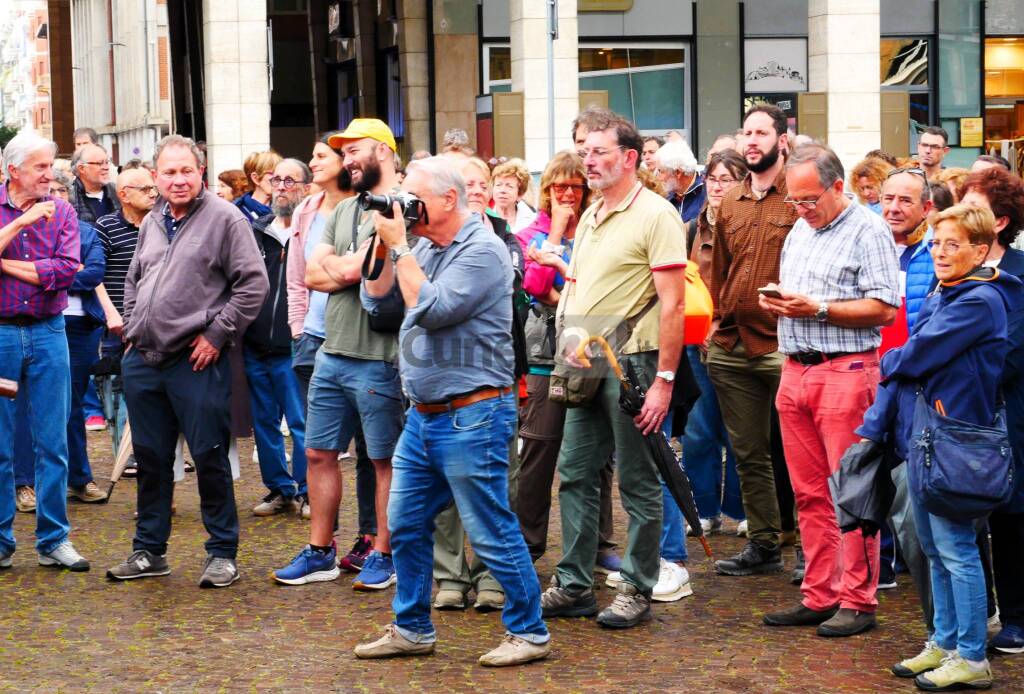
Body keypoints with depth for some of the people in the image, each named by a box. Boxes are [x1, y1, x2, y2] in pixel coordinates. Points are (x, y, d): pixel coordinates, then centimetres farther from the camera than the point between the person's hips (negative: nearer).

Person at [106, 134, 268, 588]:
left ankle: (222, 554, 10)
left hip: (196, 363, -6)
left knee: (209, 457, -1)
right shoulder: (152, 223, 15)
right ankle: (149, 551, 23)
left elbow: (253, 285, -11)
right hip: (143, 361, 6)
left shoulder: (224, 219, -6)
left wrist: (216, 335, -12)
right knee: (150, 458, 13)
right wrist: (132, 327, 14)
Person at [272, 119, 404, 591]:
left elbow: (352, 269, -19)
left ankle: (383, 556, 14)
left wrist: (334, 263, 1)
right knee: (318, 454, 12)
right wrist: (347, 270, -8)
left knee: (385, 461, 4)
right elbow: (312, 275, 9)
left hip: (378, 359, -8)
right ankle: (320, 552, 21)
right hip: (332, 353, 8)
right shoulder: (343, 210, 16)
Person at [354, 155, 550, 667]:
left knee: (491, 533, -3)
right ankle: (412, 629, 26)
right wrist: (384, 244, 1)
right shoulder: (423, 246, 12)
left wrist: (398, 246, -14)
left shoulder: (482, 250, -14)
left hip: (471, 417, -9)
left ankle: (528, 633, 8)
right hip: (423, 415, 9)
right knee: (406, 525, 14)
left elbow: (430, 308, -23)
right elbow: (376, 298, 12)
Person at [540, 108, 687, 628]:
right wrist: (567, 353, 13)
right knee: (574, 474, 11)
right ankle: (574, 586, 20)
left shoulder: (655, 215, -10)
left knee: (638, 483, 1)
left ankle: (637, 591, 10)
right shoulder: (590, 216, 15)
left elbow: (671, 303, -14)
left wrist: (664, 379, -18)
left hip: (633, 359, -8)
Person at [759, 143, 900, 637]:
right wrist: (774, 302, 5)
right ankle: (819, 596, 16)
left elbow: (884, 308, -14)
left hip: (846, 370, -8)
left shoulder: (868, 231, -6)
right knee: (809, 493, 9)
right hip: (795, 370, 8)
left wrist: (817, 309, -17)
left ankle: (858, 601, 1)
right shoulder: (799, 230, 18)